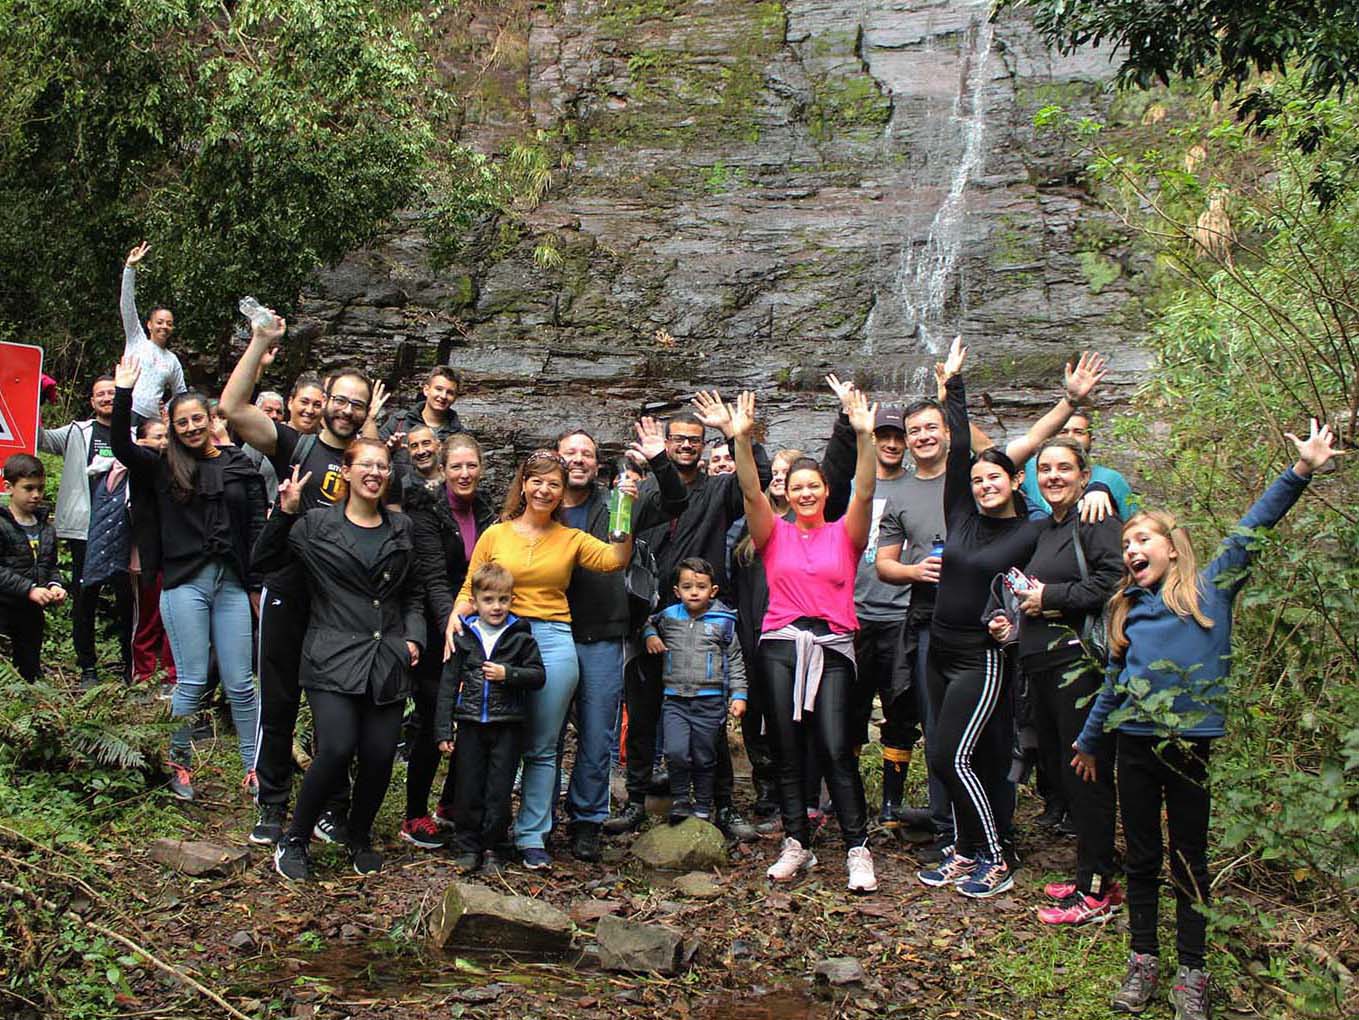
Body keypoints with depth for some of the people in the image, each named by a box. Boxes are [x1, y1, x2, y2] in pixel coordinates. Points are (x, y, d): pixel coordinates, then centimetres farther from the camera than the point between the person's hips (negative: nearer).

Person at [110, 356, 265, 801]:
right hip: (184, 584, -1)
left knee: (240, 683, 2)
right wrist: (124, 394, -16)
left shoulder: (239, 465, 8)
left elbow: (257, 527, 7)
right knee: (191, 682, 2)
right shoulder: (163, 468, 7)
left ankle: (253, 766, 12)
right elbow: (122, 446, -9)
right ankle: (178, 764, 18)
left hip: (231, 583, 1)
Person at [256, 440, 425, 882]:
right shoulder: (315, 523, 4)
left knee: (380, 756, -2)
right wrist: (285, 513, -13)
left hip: (388, 661, 4)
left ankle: (359, 837, 24)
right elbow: (264, 561, -2)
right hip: (333, 660, -4)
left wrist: (413, 636, 9)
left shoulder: (401, 528, 16)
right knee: (336, 750, -18)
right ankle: (294, 840, 4)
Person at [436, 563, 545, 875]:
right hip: (470, 724, 1)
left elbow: (539, 676, 1)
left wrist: (508, 674, -16)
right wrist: (443, 730, 0)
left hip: (507, 725, -1)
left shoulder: (521, 636, 0)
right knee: (468, 790, 6)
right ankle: (468, 847, 19)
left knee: (499, 791, 3)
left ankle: (495, 850, 15)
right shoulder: (462, 637, 3)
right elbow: (448, 684, 4)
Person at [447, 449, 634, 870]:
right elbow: (470, 591, 6)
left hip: (554, 642, 1)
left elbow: (615, 559, -6)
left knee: (542, 748, 4)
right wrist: (455, 618, -13)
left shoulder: (571, 539, 10)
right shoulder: (495, 535, 8)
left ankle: (531, 836, 13)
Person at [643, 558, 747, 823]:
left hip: (710, 701, -1)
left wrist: (738, 695, 0)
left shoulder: (723, 622, 1)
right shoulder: (668, 617, 6)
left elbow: (735, 661, 6)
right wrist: (650, 636, 5)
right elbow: (649, 623, 28)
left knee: (704, 758, 6)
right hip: (675, 700, 1)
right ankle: (679, 800, 6)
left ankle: (703, 808, 22)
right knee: (676, 752, -15)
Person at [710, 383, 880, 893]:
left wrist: (864, 435, -22)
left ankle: (857, 849, -5)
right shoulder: (775, 534, 11)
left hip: (832, 645, -2)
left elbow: (864, 493, -7)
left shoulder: (844, 534, 9)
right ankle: (796, 844, 13)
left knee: (835, 748, -11)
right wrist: (741, 440, -20)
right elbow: (752, 492, -4)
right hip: (780, 644, 2)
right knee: (786, 749, 4)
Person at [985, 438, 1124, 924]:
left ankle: (1095, 891, 0)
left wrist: (1051, 597, -13)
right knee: (1059, 769, 12)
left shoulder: (1096, 521, -6)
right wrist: (1016, 624, 13)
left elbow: (1113, 582, -20)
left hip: (1081, 660, -9)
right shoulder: (1042, 529, 21)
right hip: (1042, 664, 9)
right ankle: (1093, 875, 23)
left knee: (1084, 775, -6)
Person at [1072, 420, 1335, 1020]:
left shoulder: (1210, 590, 2)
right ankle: (1143, 959, 22)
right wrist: (1089, 740, 29)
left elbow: (1251, 531, -7)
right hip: (1134, 744, 4)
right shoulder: (1126, 609, 13)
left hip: (1193, 743, -4)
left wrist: (1301, 471, -16)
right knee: (1141, 857, 11)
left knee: (1189, 860, 5)